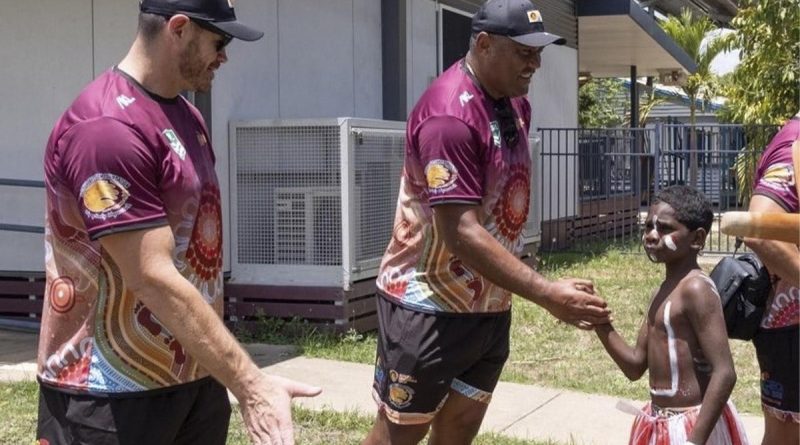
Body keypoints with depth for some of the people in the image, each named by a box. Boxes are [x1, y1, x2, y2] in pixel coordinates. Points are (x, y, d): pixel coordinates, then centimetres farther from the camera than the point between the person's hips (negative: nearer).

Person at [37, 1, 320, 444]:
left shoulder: (185, 115, 10)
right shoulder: (107, 127, -21)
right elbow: (154, 279, -25)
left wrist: (229, 375, 20)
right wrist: (249, 383, -26)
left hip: (195, 377, 8)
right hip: (110, 396, -8)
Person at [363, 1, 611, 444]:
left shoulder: (515, 104, 5)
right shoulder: (449, 115, -24)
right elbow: (461, 233, -29)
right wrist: (548, 295, -31)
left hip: (490, 307, 8)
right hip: (429, 307, -8)